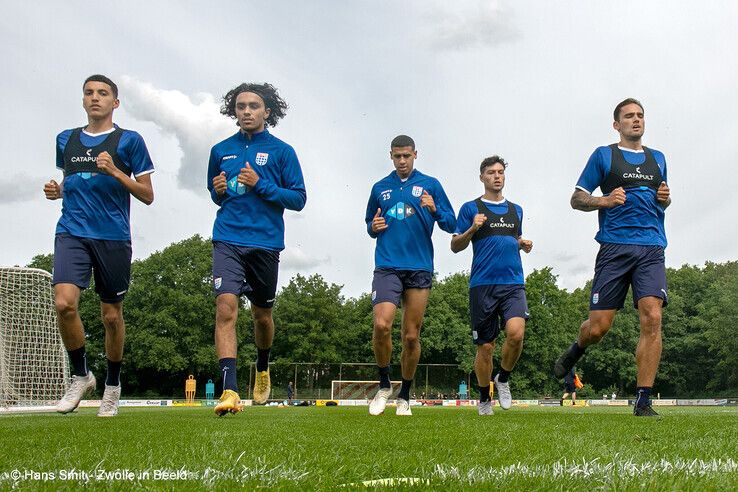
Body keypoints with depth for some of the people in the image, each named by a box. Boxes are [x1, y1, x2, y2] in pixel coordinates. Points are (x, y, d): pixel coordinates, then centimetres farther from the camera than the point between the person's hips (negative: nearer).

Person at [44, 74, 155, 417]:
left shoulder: (129, 140, 3)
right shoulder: (66, 140, 15)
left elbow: (147, 195, 2)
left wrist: (116, 172, -12)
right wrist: (56, 190, 6)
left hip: (113, 237, -2)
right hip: (72, 233, 2)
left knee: (112, 315, 5)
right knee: (64, 302, -18)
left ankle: (112, 386, 24)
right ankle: (80, 375, 3)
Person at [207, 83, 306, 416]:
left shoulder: (281, 151, 2)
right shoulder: (221, 150, 11)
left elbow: (299, 199, -1)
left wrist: (260, 184, -12)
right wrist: (219, 191, 1)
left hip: (266, 242, -1)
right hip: (228, 240, 1)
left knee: (261, 314, 13)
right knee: (226, 307, -19)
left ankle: (262, 369, 42)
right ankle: (229, 390, -23)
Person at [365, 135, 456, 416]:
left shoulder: (430, 185, 8)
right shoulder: (380, 188, 14)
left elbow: (451, 225, 6)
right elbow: (370, 225, 25)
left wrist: (434, 210, -13)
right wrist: (373, 227, 1)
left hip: (420, 269, 0)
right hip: (387, 267, 0)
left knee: (411, 336, 3)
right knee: (381, 325, -20)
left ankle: (404, 397, 18)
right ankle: (384, 385, 3)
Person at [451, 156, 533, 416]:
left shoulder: (516, 209, 18)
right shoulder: (470, 208, 6)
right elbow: (455, 246, 5)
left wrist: (524, 244, 8)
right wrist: (472, 229, -12)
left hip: (513, 283, 2)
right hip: (483, 285, -2)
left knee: (516, 333, -20)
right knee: (485, 346, 2)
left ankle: (503, 379, 7)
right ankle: (484, 399, 20)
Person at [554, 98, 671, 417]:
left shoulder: (657, 159, 21)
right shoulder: (603, 156, 8)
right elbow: (576, 199, 7)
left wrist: (665, 198, 8)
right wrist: (605, 200, -11)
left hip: (652, 249, 3)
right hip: (614, 247, -3)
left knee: (652, 319, -15)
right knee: (598, 326, -5)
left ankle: (643, 401, -10)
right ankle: (576, 350, 32)